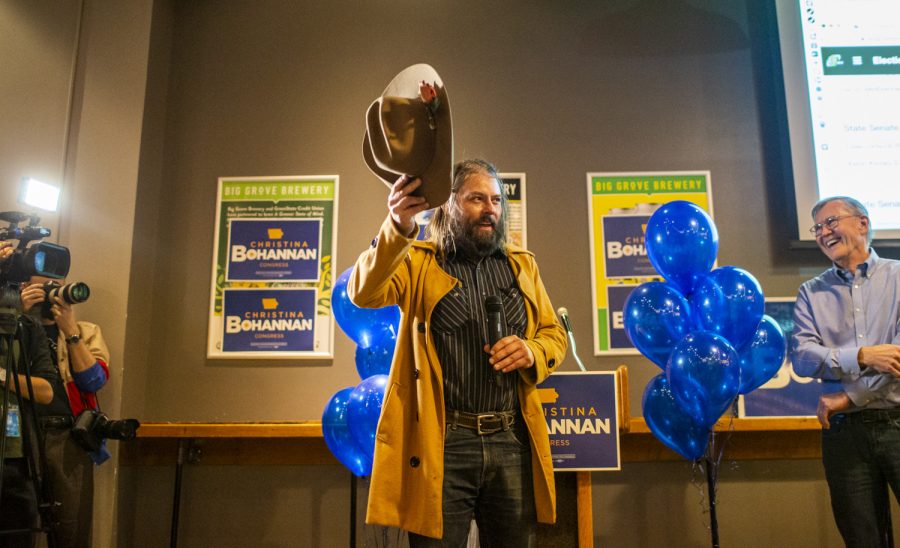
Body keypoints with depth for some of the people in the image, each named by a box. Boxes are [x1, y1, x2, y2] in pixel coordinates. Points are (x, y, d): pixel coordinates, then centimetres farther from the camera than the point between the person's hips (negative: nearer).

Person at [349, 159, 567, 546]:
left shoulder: (522, 265, 15)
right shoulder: (419, 261, 4)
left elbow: (555, 334, 18)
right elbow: (364, 292, -15)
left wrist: (532, 352, -7)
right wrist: (398, 228, -33)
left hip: (513, 442, 4)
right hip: (442, 444, -3)